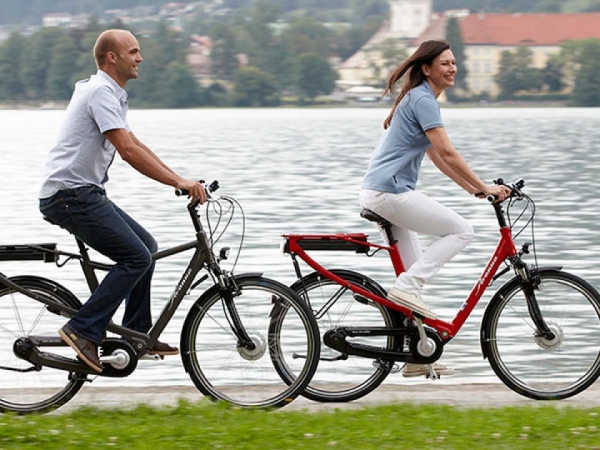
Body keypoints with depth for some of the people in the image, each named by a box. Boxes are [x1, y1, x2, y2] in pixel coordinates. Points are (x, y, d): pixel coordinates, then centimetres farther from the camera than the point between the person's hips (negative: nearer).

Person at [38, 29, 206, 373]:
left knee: (146, 245, 13)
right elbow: (128, 151, -24)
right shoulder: (101, 92, -15)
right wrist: (178, 182, -24)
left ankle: (137, 333, 17)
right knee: (137, 256, -14)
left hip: (85, 194, 10)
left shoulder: (111, 94, 19)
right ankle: (83, 330, -13)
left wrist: (179, 180, 14)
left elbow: (137, 146, 23)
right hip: (69, 195, -10)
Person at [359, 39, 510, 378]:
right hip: (390, 192, -10)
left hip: (380, 193, 10)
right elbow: (448, 153, -19)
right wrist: (485, 187, -17)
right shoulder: (423, 100, -12)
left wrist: (472, 188, 16)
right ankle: (406, 288, -12)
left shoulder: (419, 99, 20)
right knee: (461, 230, -9)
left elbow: (437, 157, 22)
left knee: (416, 272, 12)